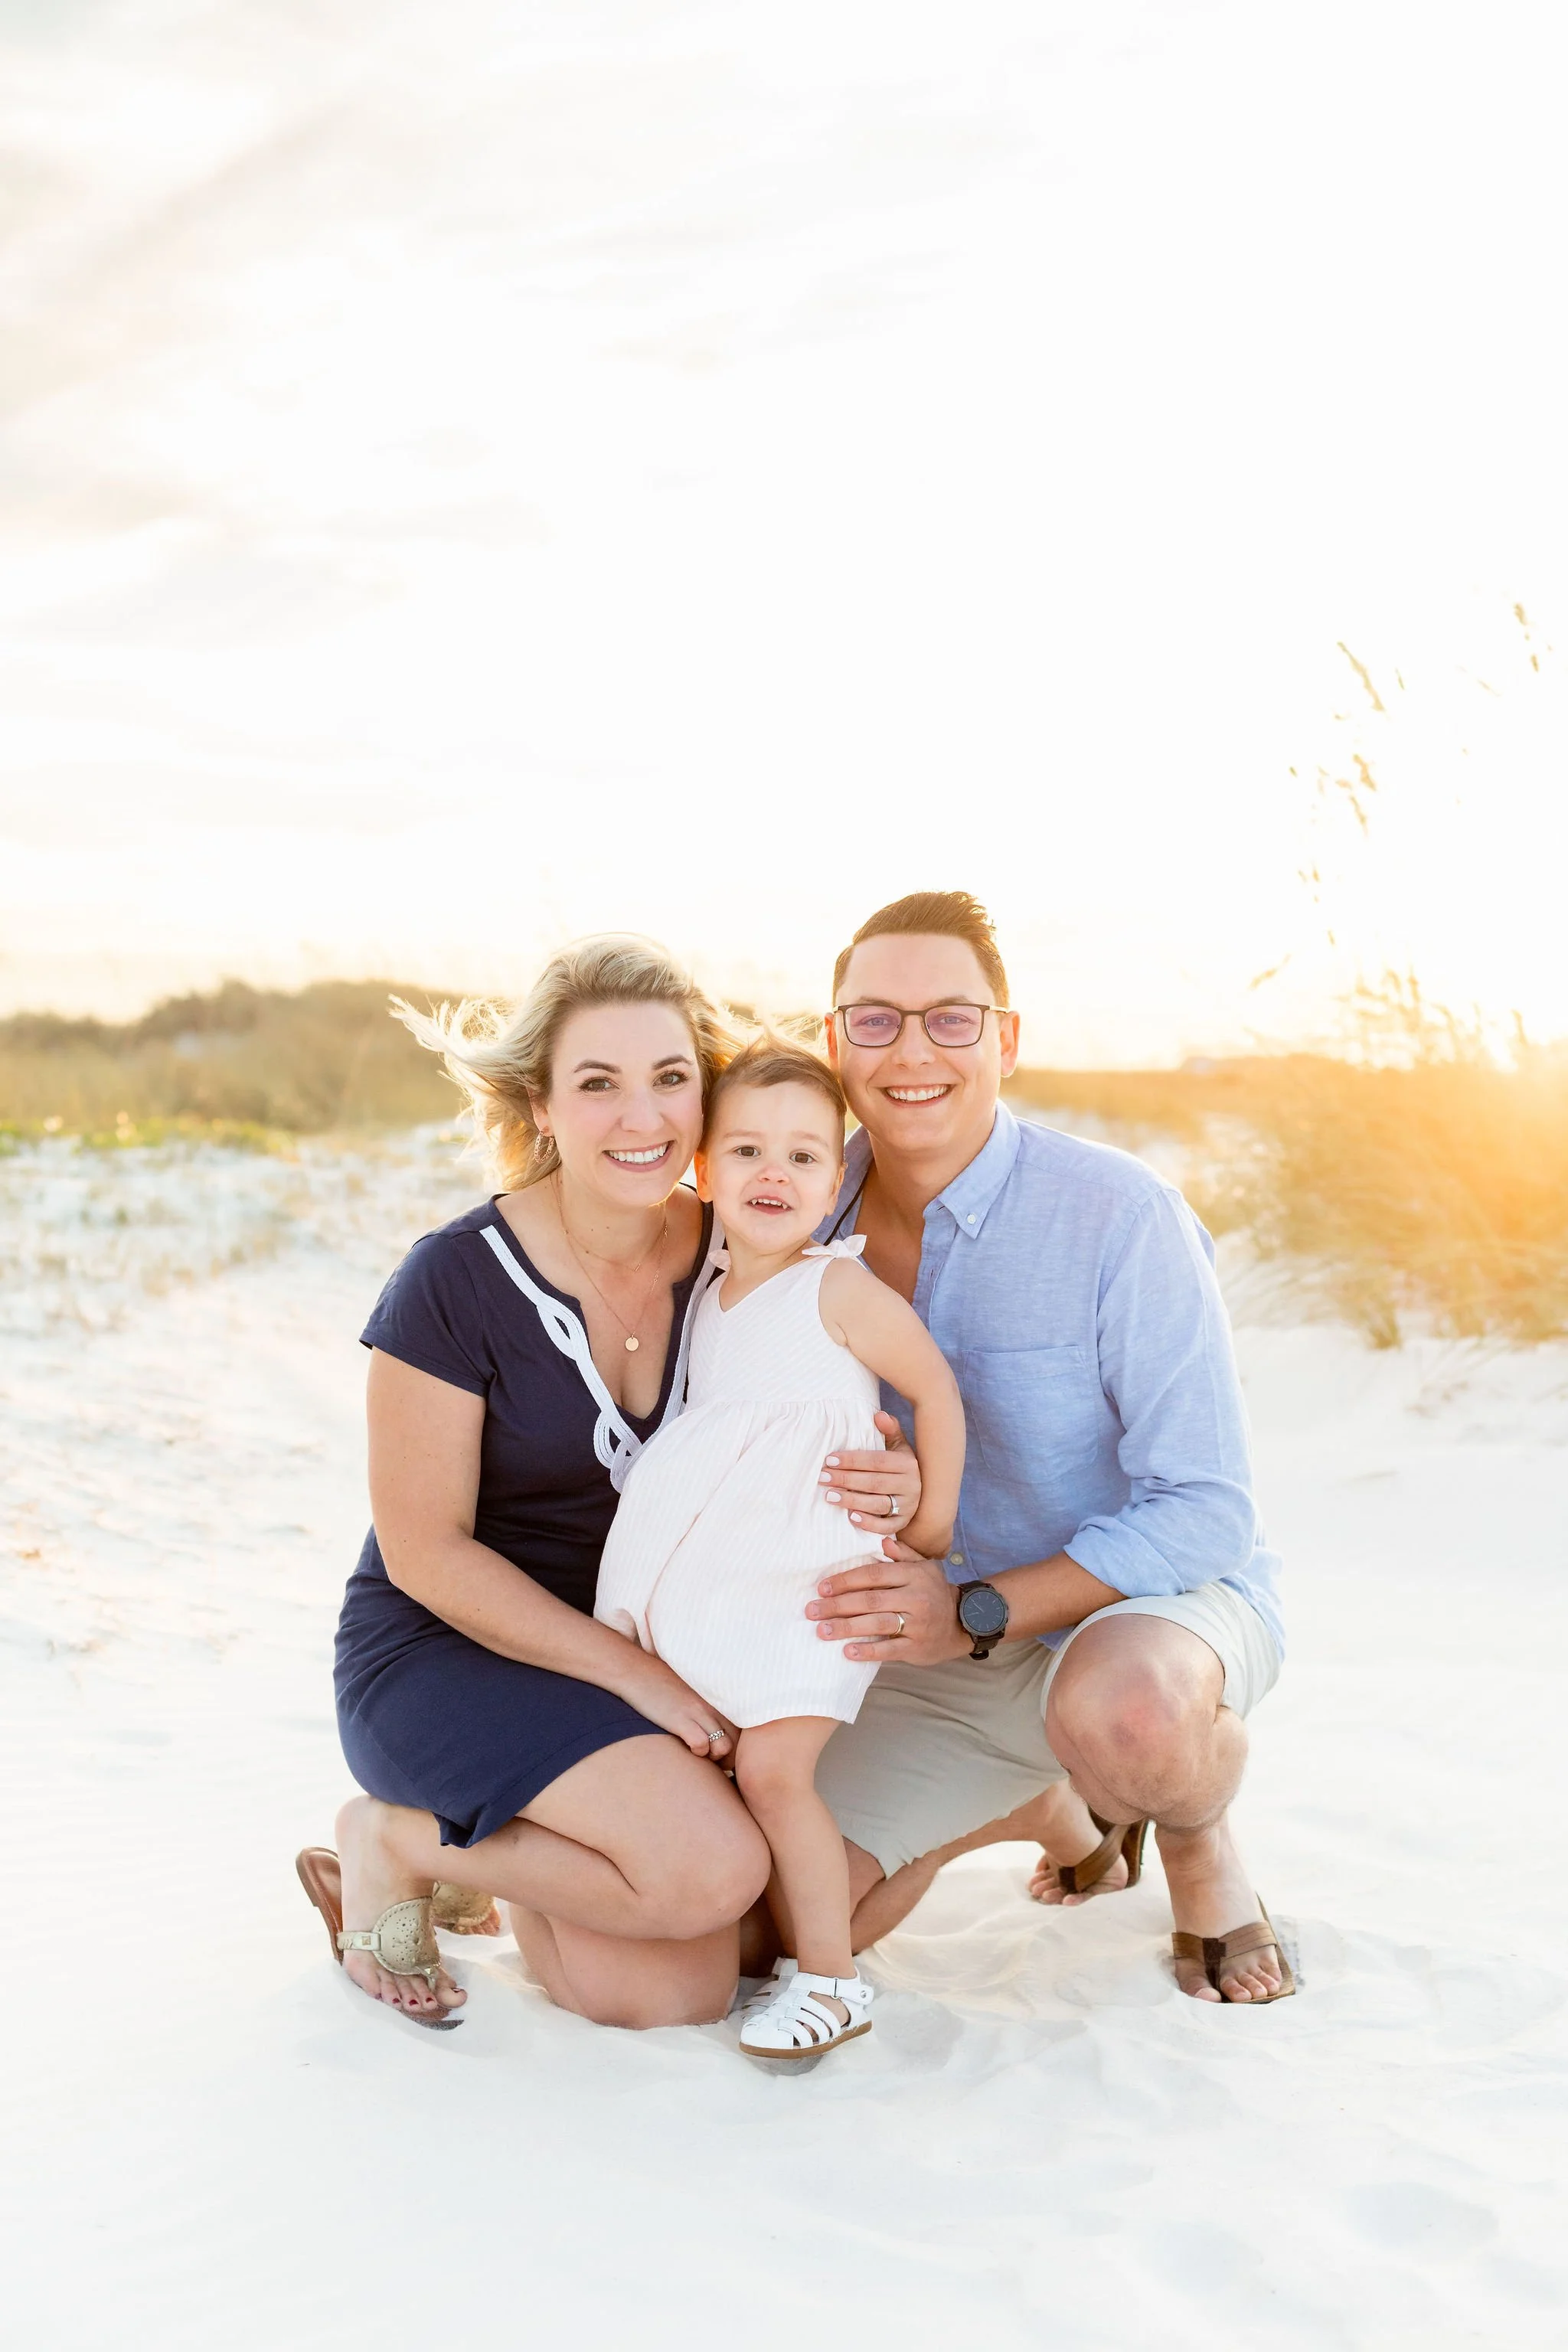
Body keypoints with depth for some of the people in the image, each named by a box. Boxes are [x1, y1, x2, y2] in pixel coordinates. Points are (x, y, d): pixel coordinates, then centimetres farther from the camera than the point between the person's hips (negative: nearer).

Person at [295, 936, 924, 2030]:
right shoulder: (456, 1283, -18)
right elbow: (425, 1551, -14)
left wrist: (887, 1487, -20)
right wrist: (637, 1673, -18)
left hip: (644, 1645, 5)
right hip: (444, 1654, -5)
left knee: (678, 1993, -12)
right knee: (712, 1867, -26)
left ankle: (499, 1838, 15)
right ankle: (397, 1838, -2)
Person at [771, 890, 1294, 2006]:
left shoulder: (1119, 1213, -21)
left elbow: (1206, 1512, -21)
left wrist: (978, 1612, -31)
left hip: (1170, 1597, -5)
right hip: (942, 1654, 5)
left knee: (1122, 1709, -40)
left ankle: (1202, 1851, -1)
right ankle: (1049, 1809, 22)